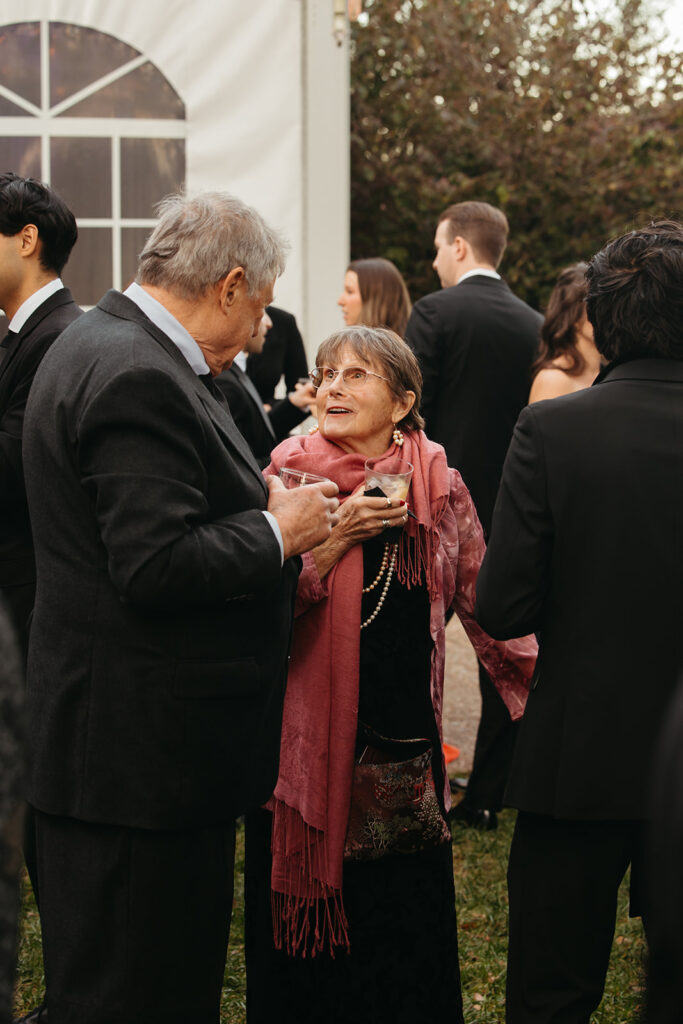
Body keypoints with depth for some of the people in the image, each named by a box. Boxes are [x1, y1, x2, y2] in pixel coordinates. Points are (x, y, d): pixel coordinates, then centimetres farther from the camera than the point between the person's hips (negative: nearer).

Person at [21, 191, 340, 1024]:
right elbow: (157, 567, -25)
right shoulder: (137, 378, -21)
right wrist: (277, 532, -13)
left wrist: (261, 507, 10)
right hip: (139, 748, -11)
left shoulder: (107, 345, 13)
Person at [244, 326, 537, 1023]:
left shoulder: (438, 486, 0)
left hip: (402, 736, 1)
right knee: (306, 920, 8)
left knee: (406, 922, 7)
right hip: (306, 741, -1)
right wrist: (336, 536, -20)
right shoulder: (289, 475, -3)